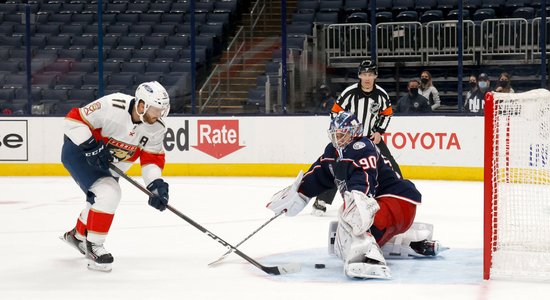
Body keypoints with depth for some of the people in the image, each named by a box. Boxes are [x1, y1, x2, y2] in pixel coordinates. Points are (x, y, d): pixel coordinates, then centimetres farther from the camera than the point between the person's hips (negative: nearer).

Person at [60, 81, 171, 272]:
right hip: (79, 151, -8)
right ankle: (93, 246, -10)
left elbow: (152, 158, -8)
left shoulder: (156, 128, -14)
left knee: (101, 201, 19)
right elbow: (74, 119, -27)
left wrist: (157, 185, -24)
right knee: (108, 194, -23)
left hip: (109, 163, 8)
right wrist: (91, 146, -33)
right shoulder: (112, 106, -33)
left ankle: (77, 235, 47)